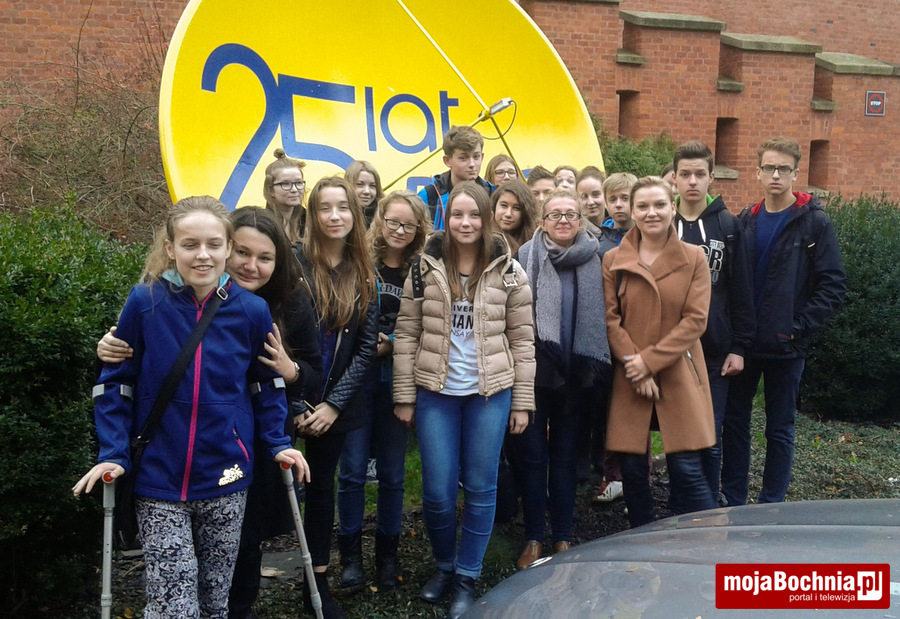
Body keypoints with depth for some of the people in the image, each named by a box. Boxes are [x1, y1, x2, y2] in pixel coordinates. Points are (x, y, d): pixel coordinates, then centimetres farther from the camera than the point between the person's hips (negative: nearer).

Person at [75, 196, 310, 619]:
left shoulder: (251, 310, -5)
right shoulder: (144, 303, -9)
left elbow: (267, 383, 9)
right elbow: (115, 383, 0)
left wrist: (277, 443, 0)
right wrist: (113, 454, -8)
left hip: (226, 481, 2)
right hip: (159, 481, -2)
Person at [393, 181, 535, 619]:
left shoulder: (509, 272, -1)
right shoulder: (425, 268, -1)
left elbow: (522, 340, 1)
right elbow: (407, 334, 1)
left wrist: (522, 402, -1)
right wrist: (404, 396, -2)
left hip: (490, 393, 0)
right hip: (435, 393, 0)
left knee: (480, 488, 6)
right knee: (437, 491, 4)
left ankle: (467, 577, 22)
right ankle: (444, 565, 29)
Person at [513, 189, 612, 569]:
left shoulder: (593, 260, 3)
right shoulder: (527, 257, -3)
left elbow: (603, 316, 6)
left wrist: (596, 370, 2)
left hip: (574, 375, 2)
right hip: (535, 370, -1)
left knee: (564, 456, 10)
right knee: (532, 456, 4)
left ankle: (562, 538, 20)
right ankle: (534, 539, 16)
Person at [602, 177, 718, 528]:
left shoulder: (694, 258, 2)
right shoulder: (613, 260, 5)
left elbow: (695, 320, -5)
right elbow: (610, 319, 1)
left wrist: (650, 360, -12)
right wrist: (634, 368, -11)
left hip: (678, 375, -1)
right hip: (629, 379, 2)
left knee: (686, 470, -5)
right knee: (632, 470, 5)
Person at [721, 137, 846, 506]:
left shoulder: (814, 223, -6)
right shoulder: (746, 222, 7)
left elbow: (833, 285, -9)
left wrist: (799, 326, -14)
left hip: (786, 347, -4)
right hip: (742, 343, 4)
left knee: (780, 430, 7)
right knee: (734, 423, 10)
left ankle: (771, 508, 18)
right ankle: (733, 503, 22)